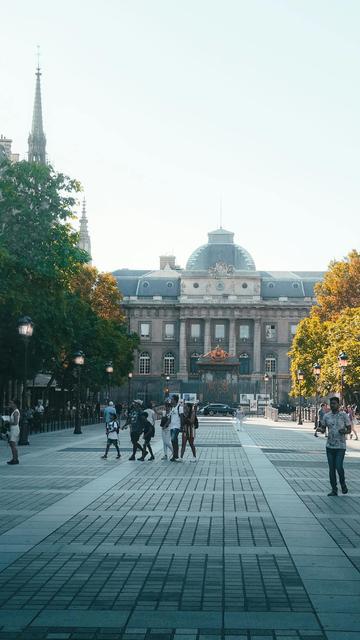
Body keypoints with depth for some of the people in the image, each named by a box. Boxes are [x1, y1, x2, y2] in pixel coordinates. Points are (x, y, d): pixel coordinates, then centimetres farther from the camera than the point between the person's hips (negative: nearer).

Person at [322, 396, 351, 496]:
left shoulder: (344, 415, -3)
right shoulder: (326, 416, 6)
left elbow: (349, 429, 1)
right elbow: (323, 428, 13)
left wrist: (344, 431, -21)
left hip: (340, 446, -3)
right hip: (330, 446, 3)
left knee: (339, 467, -11)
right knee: (331, 468, 4)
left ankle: (343, 483, 17)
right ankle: (334, 490, 11)